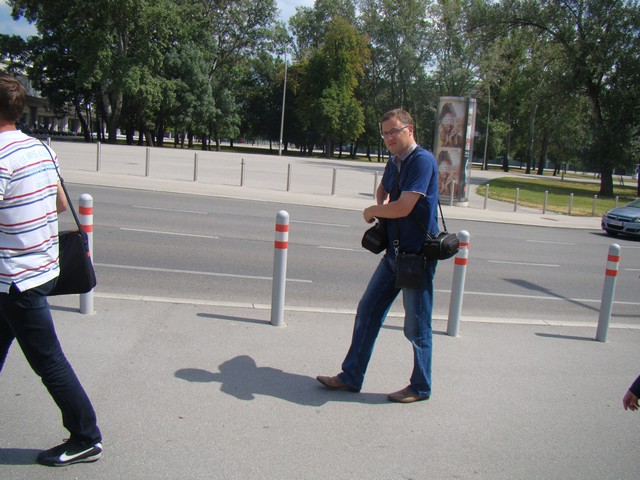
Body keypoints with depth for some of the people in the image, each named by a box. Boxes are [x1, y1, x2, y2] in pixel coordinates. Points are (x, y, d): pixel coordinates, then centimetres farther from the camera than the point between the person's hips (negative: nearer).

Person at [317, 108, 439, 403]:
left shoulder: (422, 160, -16)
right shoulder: (394, 162, 11)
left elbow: (403, 207, -24)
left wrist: (372, 211, -6)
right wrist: (382, 205, 8)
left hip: (418, 255, -9)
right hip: (395, 252, 9)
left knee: (416, 327, 3)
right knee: (367, 312, 11)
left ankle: (421, 388, 22)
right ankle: (351, 376, 22)